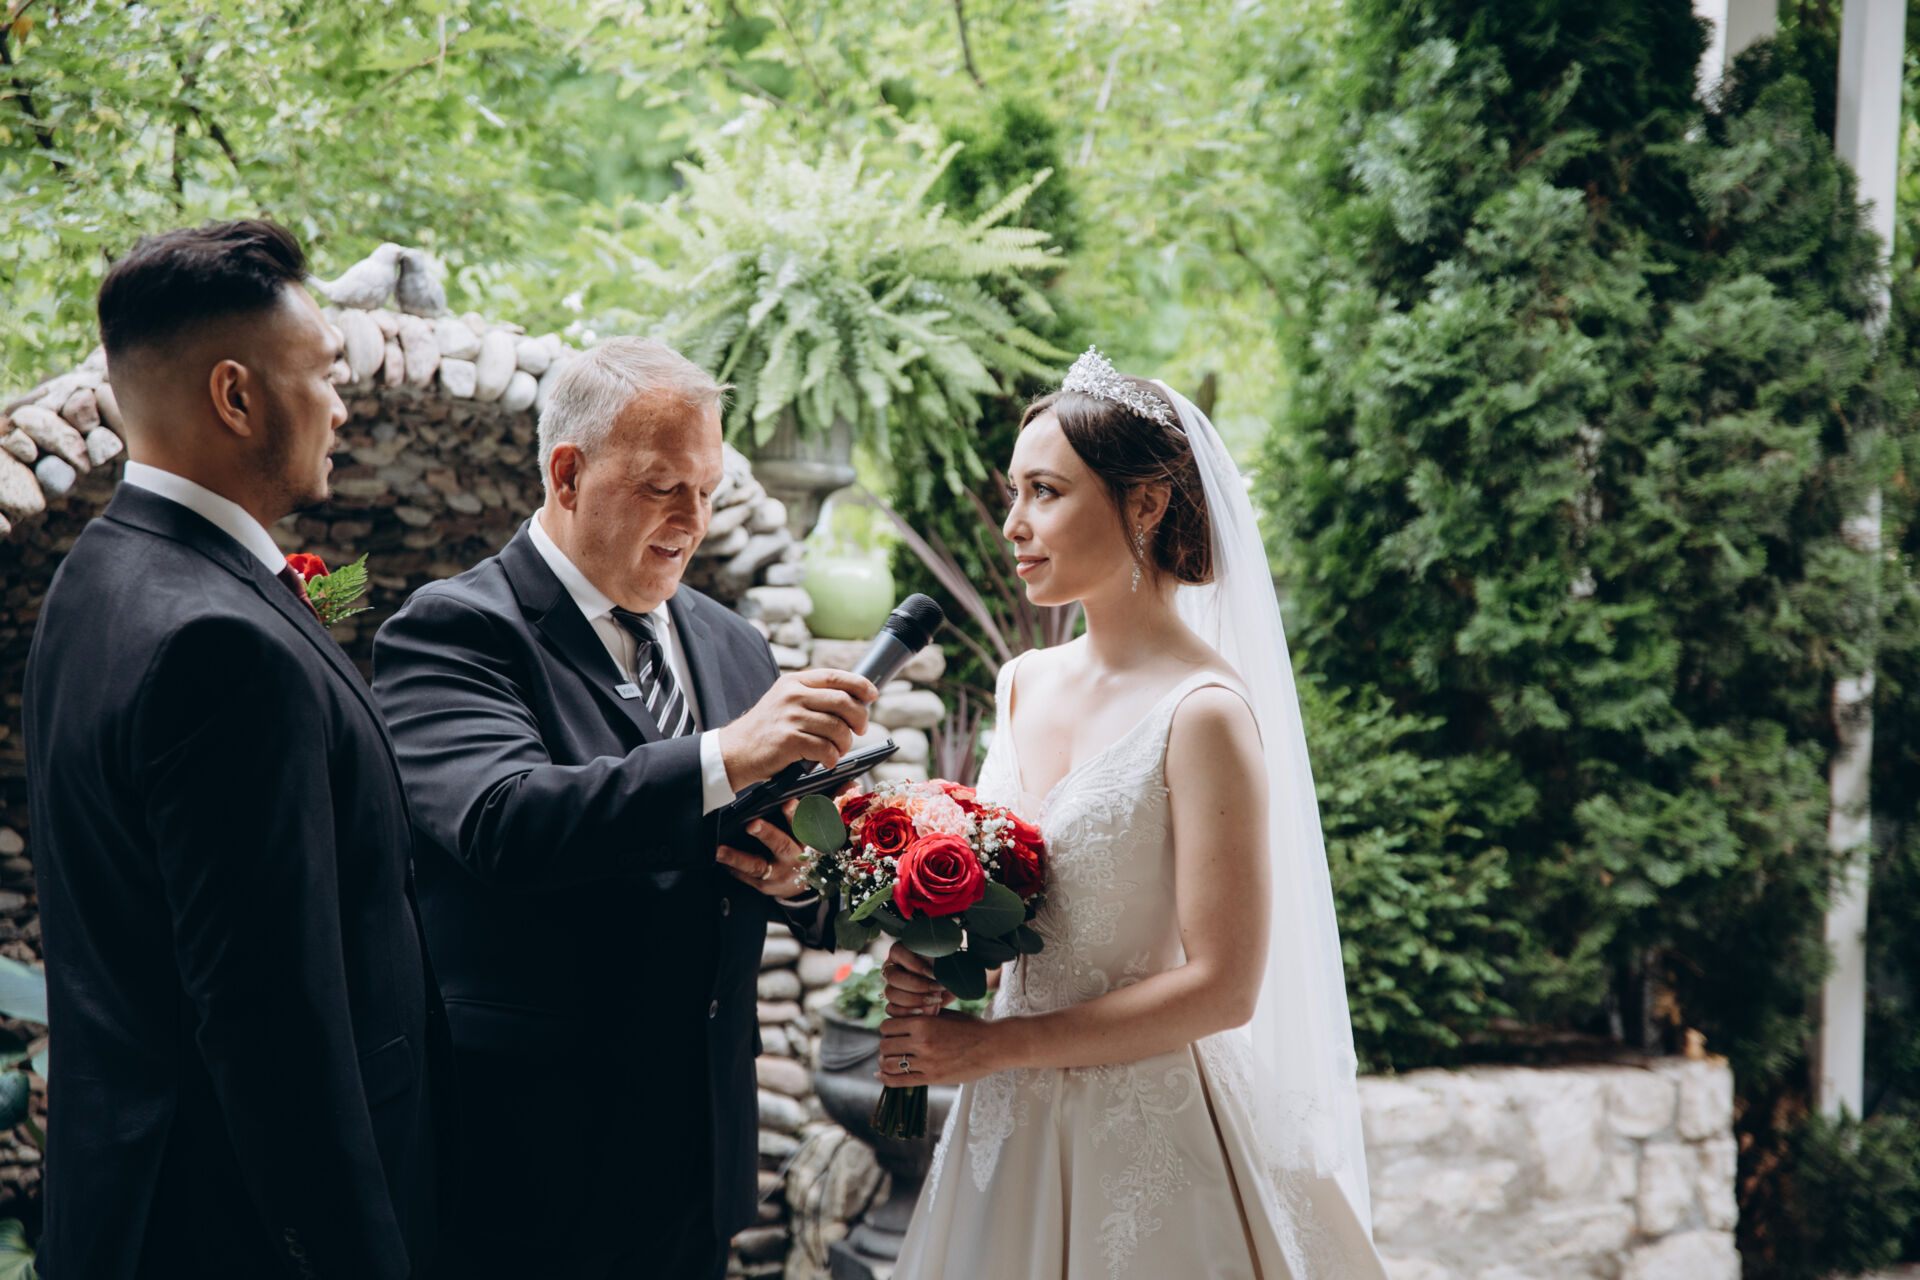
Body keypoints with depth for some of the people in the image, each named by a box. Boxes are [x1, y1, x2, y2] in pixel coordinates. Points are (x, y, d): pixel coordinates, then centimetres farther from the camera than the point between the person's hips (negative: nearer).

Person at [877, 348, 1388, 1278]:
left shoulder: (1204, 713, -16)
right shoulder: (1025, 685, 6)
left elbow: (1222, 988, -19)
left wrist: (989, 1046, -15)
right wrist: (930, 966, -4)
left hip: (1145, 1136, -6)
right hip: (1012, 1128, 7)